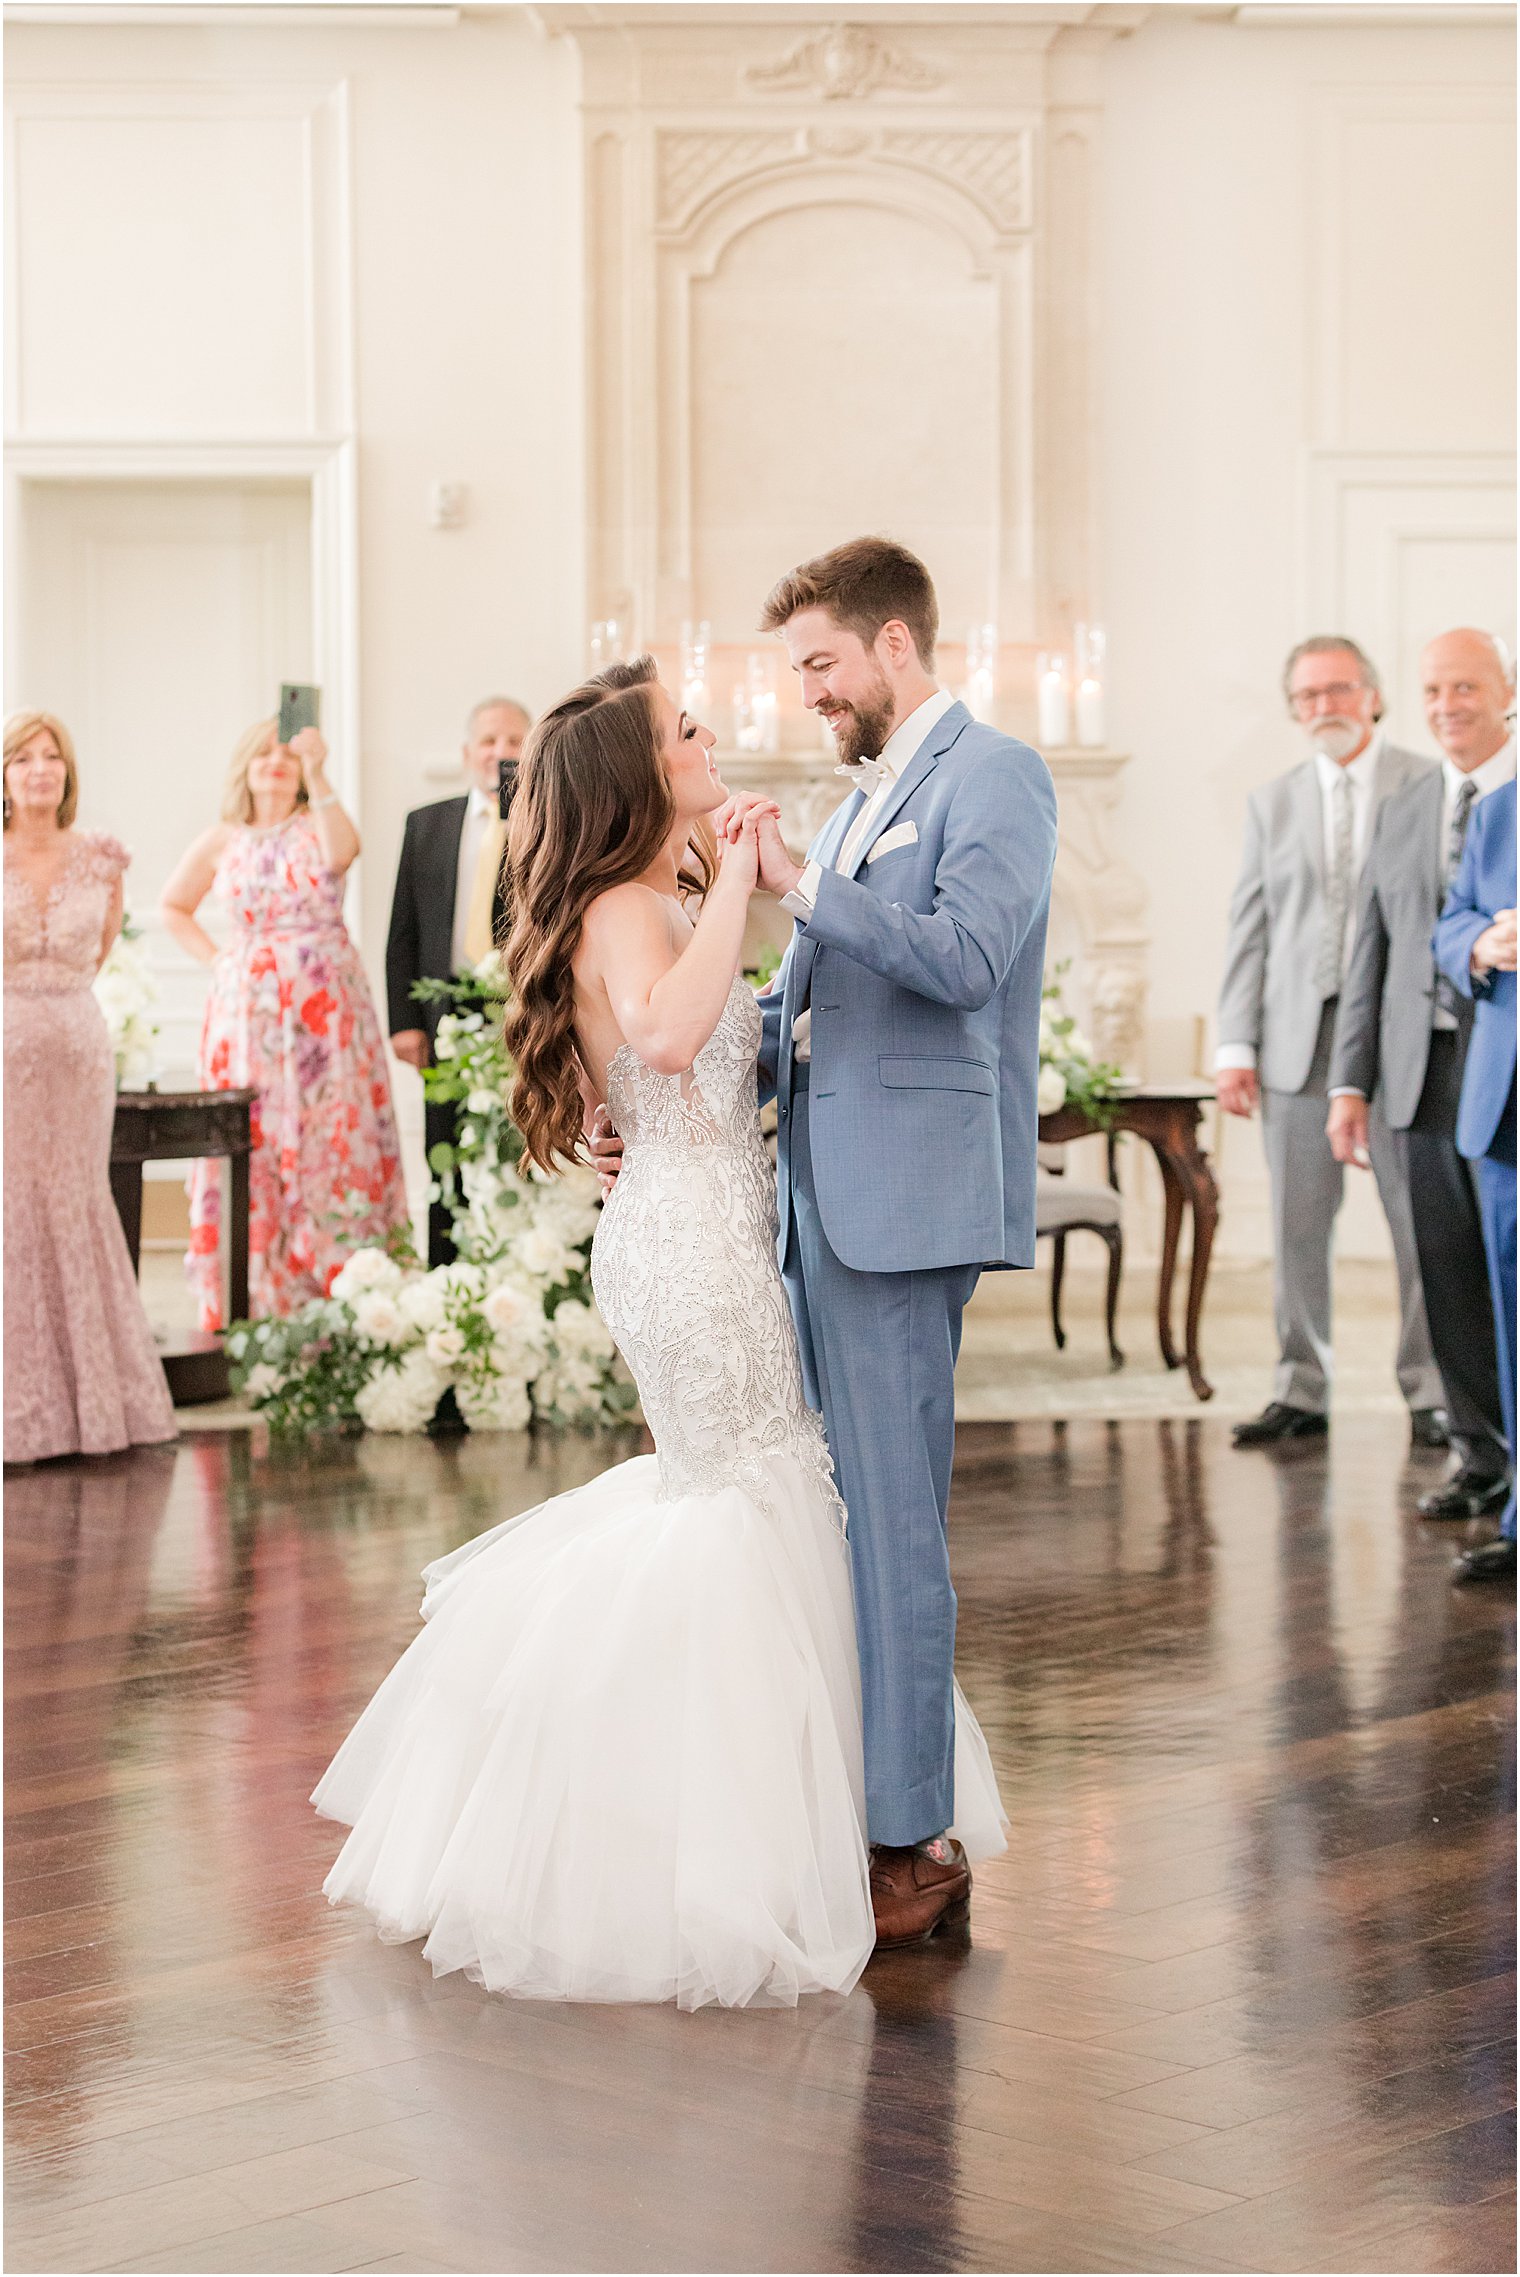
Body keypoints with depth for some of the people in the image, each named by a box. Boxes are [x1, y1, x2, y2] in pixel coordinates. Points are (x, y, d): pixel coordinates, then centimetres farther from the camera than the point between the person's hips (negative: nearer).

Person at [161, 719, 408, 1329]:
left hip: (328, 1008, -2)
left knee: (332, 1140, -5)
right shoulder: (221, 841, 9)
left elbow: (340, 854, -21)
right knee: (251, 1141, -1)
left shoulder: (318, 825, 3)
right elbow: (173, 906, 23)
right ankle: (253, 1306, 5)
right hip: (248, 1007, 2)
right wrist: (215, 958, 9)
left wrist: (317, 775, -24)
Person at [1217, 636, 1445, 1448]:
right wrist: (1236, 1045, 3)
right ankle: (1302, 1390, 11)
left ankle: (1429, 1392, 6)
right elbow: (1250, 928, 12)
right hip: (1300, 1036, 3)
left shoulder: (1429, 786, 4)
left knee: (1420, 1219, -2)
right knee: (1297, 1224, 3)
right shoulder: (1273, 802, 15)